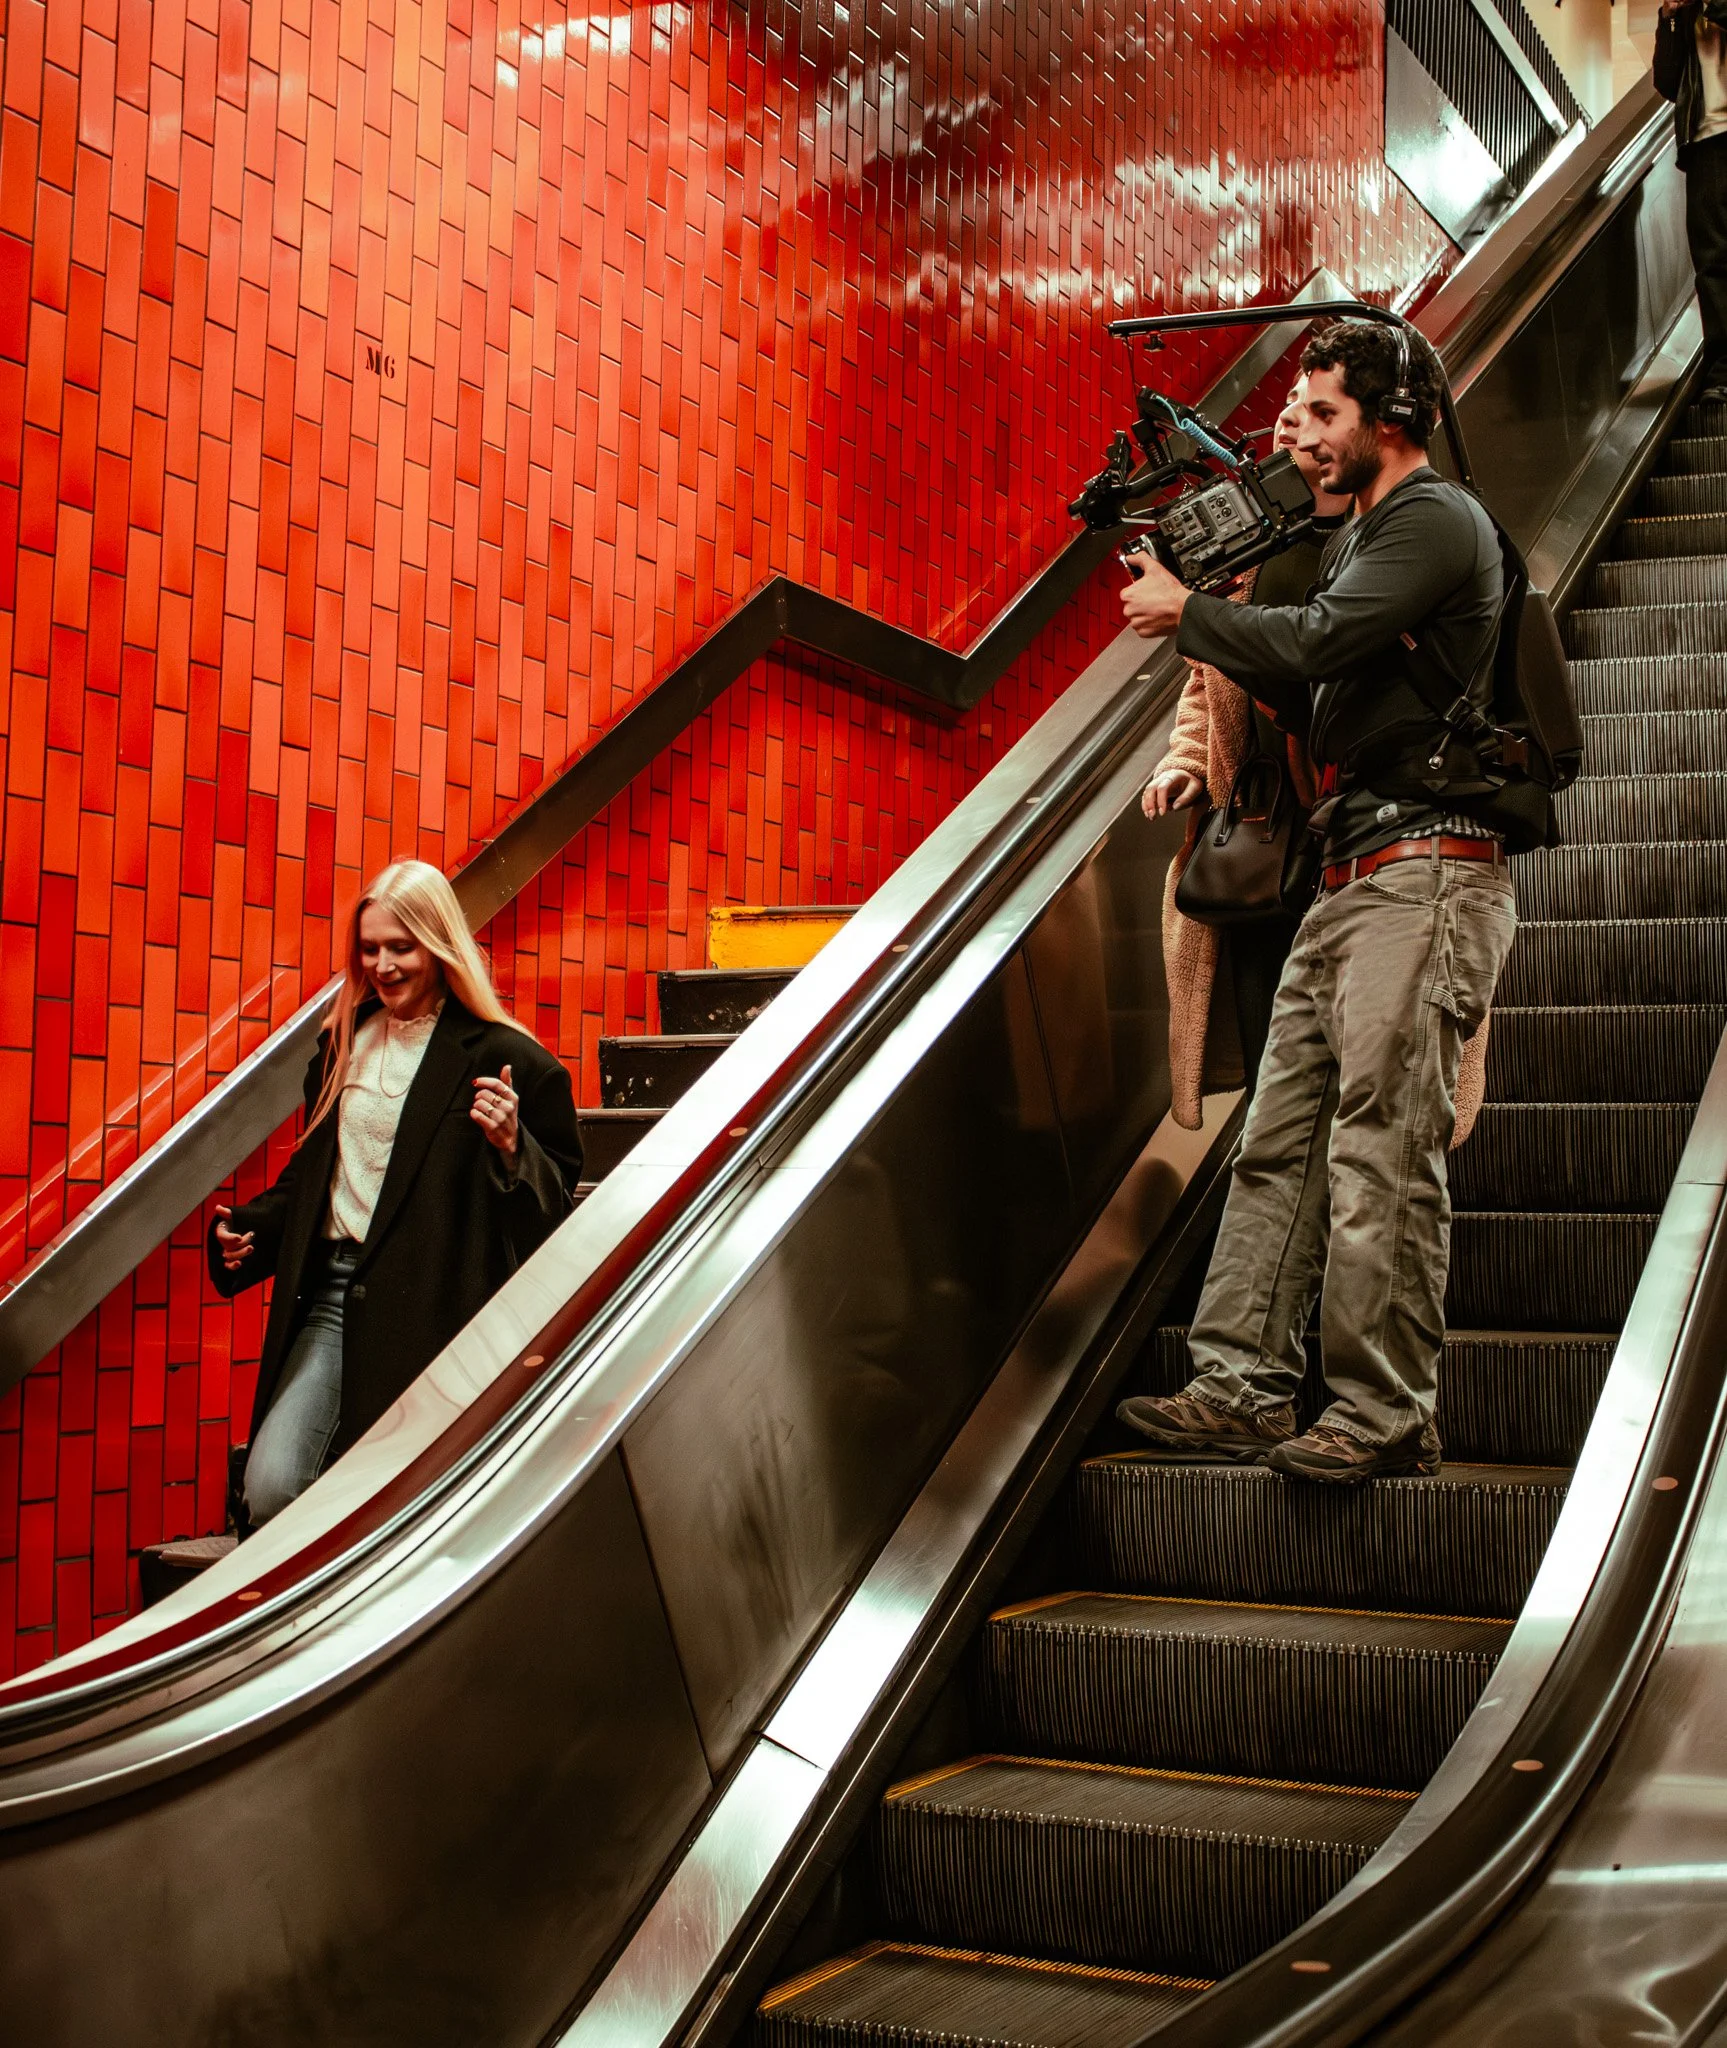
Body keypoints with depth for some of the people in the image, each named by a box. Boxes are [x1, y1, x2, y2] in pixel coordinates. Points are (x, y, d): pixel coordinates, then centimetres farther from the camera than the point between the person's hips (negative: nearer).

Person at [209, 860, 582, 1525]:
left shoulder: (500, 1058, -1)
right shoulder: (341, 1044, 17)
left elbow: (556, 1201, 1)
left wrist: (511, 1147, -18)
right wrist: (250, 1228, 12)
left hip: (432, 1310, -5)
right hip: (330, 1294, 5)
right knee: (270, 1490, -12)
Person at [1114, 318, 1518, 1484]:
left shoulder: (1436, 520, -7)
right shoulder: (1367, 534, 24)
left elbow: (1314, 644, -20)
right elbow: (1316, 695, 23)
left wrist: (1188, 614, -5)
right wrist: (1208, 614, 11)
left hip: (1424, 874, -10)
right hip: (1354, 882, 10)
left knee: (1383, 1158, -10)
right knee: (1281, 1143, 5)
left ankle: (1387, 1418, -4)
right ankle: (1244, 1389, 6)